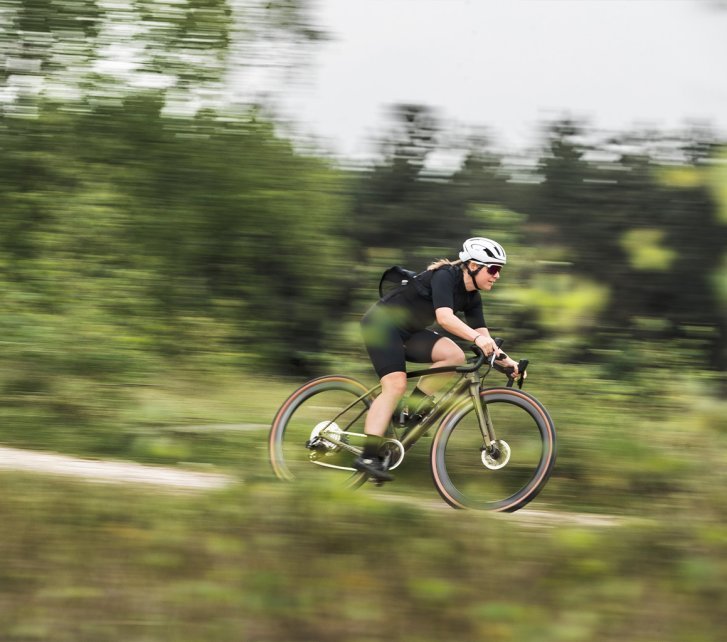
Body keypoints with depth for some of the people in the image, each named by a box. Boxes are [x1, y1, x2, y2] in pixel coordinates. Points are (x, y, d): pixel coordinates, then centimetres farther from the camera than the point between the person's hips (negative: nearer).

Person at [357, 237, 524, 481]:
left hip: (408, 331, 8)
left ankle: (417, 405, -2)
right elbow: (444, 317, -37)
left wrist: (506, 360, -10)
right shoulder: (445, 276, -22)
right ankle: (367, 456, -25)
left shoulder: (471, 298, 3)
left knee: (455, 356, -14)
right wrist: (477, 338, -48)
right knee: (395, 385, -22)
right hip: (382, 322, -8)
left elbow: (483, 337, 4)